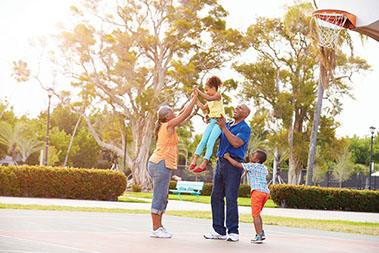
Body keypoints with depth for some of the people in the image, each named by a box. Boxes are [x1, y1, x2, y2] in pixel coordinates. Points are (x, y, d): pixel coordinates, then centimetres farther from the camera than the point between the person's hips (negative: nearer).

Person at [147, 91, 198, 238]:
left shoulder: (164, 126, 17)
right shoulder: (168, 125, -8)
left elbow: (182, 114, 28)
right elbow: (186, 114, -5)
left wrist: (191, 100, 27)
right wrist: (194, 99, 5)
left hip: (157, 164, 10)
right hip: (161, 164, -10)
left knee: (163, 198, 12)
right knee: (159, 197, -10)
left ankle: (159, 227, 13)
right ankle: (156, 229, -10)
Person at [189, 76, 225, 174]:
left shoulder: (218, 96, -6)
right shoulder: (210, 100, 21)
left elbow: (209, 98, -26)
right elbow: (203, 107, 36)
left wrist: (198, 91, -23)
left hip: (219, 121, -8)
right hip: (211, 122, 8)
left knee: (210, 143, -16)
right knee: (203, 141, -5)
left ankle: (204, 164, -21)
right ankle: (194, 161, -9)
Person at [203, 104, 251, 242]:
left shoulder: (245, 128, -2)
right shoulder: (227, 124, 20)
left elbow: (236, 143, -18)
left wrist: (223, 128, -15)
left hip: (234, 164, -7)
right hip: (220, 163, 7)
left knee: (231, 198, -11)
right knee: (216, 197, 4)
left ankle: (233, 232, -5)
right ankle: (219, 231, 9)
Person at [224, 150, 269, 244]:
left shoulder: (252, 166, 1)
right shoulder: (264, 168, 22)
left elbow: (236, 164, 3)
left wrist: (228, 157, 15)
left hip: (257, 191, -8)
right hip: (266, 191, 8)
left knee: (255, 214, -5)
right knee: (257, 214, 19)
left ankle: (258, 236, -11)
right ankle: (262, 233, 14)